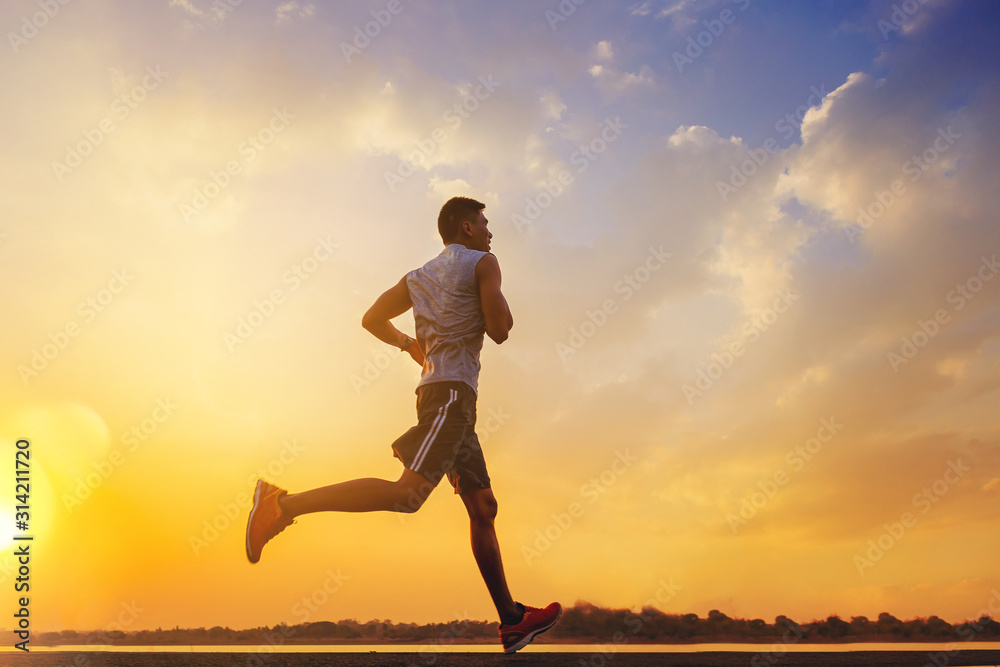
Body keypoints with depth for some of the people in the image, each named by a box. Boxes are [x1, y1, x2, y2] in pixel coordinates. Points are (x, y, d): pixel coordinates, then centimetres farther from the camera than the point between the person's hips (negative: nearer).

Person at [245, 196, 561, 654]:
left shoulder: (418, 277, 22)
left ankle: (512, 621, 13)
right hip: (452, 390, -9)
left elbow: (372, 319, 24)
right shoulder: (483, 263, 2)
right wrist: (498, 305, 14)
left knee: (483, 507, 9)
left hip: (434, 390, 9)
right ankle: (284, 504, -22)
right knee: (408, 492, -22)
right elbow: (500, 331, -7)